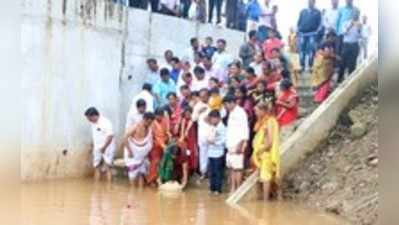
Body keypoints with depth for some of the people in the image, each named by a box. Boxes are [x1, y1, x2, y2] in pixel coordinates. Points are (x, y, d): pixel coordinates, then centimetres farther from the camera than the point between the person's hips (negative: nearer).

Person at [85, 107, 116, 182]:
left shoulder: (105, 122, -19)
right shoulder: (93, 123, 6)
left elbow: (110, 136, -22)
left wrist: (104, 147, -21)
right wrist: (93, 146, 14)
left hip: (107, 149, -8)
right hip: (97, 150, 8)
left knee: (107, 168, -9)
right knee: (96, 167, 10)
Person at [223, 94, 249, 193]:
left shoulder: (240, 112, -9)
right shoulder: (231, 113, 19)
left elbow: (244, 129, -15)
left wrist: (241, 144, -20)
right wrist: (227, 143, 12)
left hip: (237, 145, -9)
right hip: (230, 145, 9)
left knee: (237, 168, -6)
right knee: (231, 168, 10)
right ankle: (232, 189, 14)